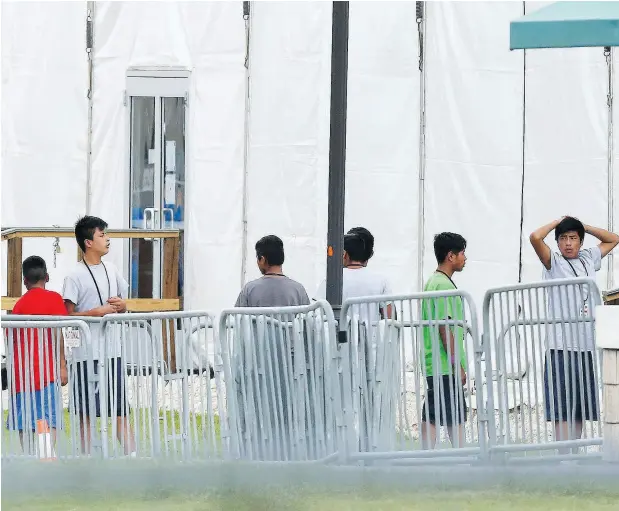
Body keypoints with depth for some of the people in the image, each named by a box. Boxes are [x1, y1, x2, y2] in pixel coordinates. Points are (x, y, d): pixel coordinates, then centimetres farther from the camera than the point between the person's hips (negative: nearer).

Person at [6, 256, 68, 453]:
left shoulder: (19, 304, 13)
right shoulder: (53, 298, 0)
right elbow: (57, 333, -10)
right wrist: (62, 366, -10)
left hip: (20, 371, 4)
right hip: (46, 371, -4)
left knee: (24, 424, 6)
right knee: (48, 421, -10)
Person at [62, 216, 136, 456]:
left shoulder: (111, 270, 11)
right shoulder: (75, 276, -8)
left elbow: (123, 305, 21)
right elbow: (68, 315, -10)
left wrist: (120, 305, -1)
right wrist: (96, 312, -20)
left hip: (112, 350, 5)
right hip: (86, 353, -5)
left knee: (121, 409, 3)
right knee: (85, 412, 2)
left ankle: (132, 455, 2)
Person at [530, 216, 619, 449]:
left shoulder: (588, 259, 15)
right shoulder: (554, 262, -1)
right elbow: (535, 238, -18)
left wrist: (583, 226, 16)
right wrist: (557, 223, 0)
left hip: (586, 345, 6)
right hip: (561, 347, -6)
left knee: (580, 410, 9)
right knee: (562, 408, -9)